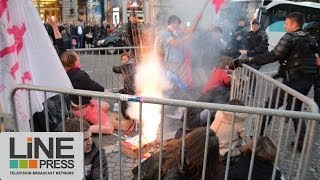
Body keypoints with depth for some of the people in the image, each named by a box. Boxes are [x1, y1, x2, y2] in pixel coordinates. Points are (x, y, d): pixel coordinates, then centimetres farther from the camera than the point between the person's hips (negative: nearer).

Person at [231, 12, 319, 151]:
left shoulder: (290, 37, -10)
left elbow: (273, 56, -19)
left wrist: (249, 60, -19)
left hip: (293, 80, -8)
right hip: (308, 80, 8)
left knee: (270, 105, 0)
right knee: (295, 109, 18)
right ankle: (302, 143, 19)